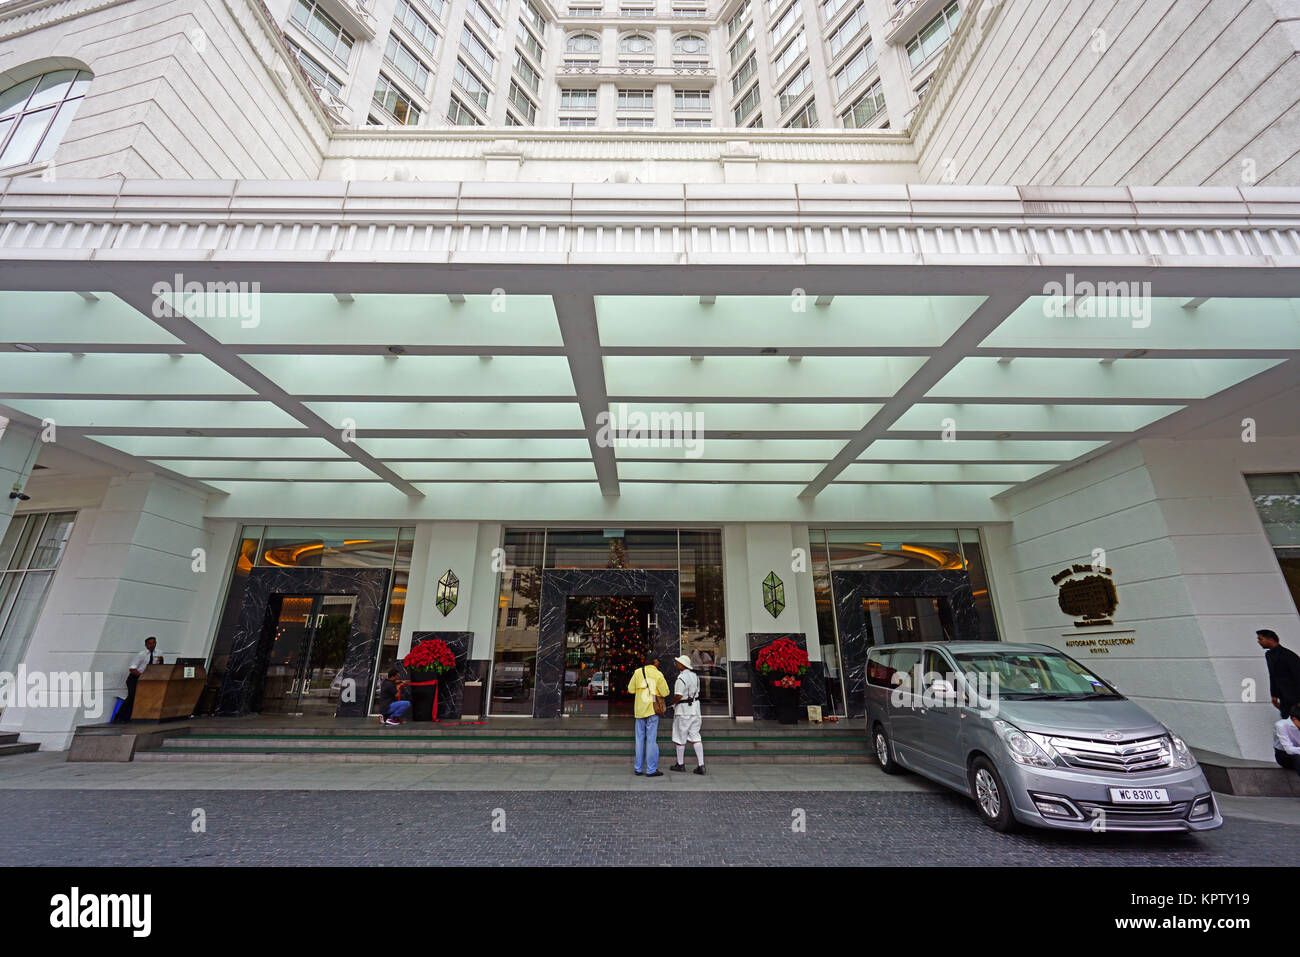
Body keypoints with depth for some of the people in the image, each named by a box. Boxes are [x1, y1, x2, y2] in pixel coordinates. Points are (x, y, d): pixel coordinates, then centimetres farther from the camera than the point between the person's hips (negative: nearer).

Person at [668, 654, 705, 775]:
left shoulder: (681, 678, -20)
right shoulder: (695, 675, 7)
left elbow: (678, 696, -23)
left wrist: (671, 703, -6)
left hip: (683, 710, -8)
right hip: (695, 707, 8)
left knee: (680, 738, 8)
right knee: (695, 737, 9)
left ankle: (680, 764, 20)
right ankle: (701, 765, 3)